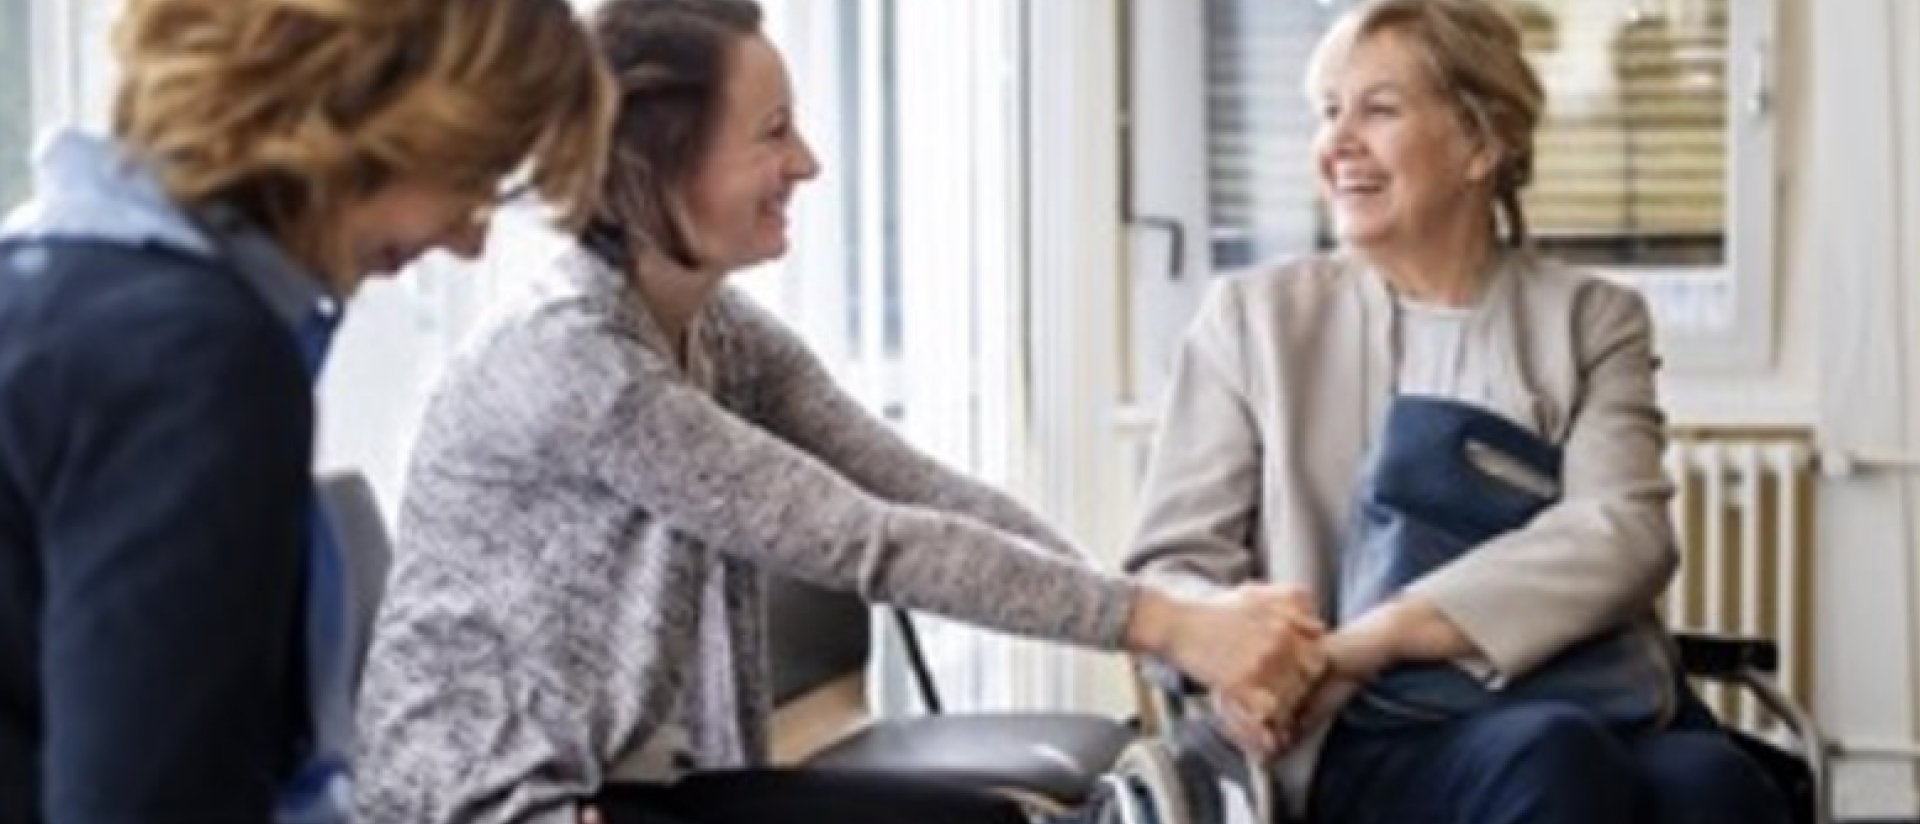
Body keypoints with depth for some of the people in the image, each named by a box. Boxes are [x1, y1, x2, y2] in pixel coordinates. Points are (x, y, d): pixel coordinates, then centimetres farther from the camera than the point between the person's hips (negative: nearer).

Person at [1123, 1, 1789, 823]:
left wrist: (1372, 639, -18)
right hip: (1372, 739, -1)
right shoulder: (1254, 318, 14)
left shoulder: (1591, 320, 14)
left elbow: (1625, 536, -4)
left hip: (1595, 711, 1)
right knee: (1551, 756, -34)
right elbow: (1174, 563, 10)